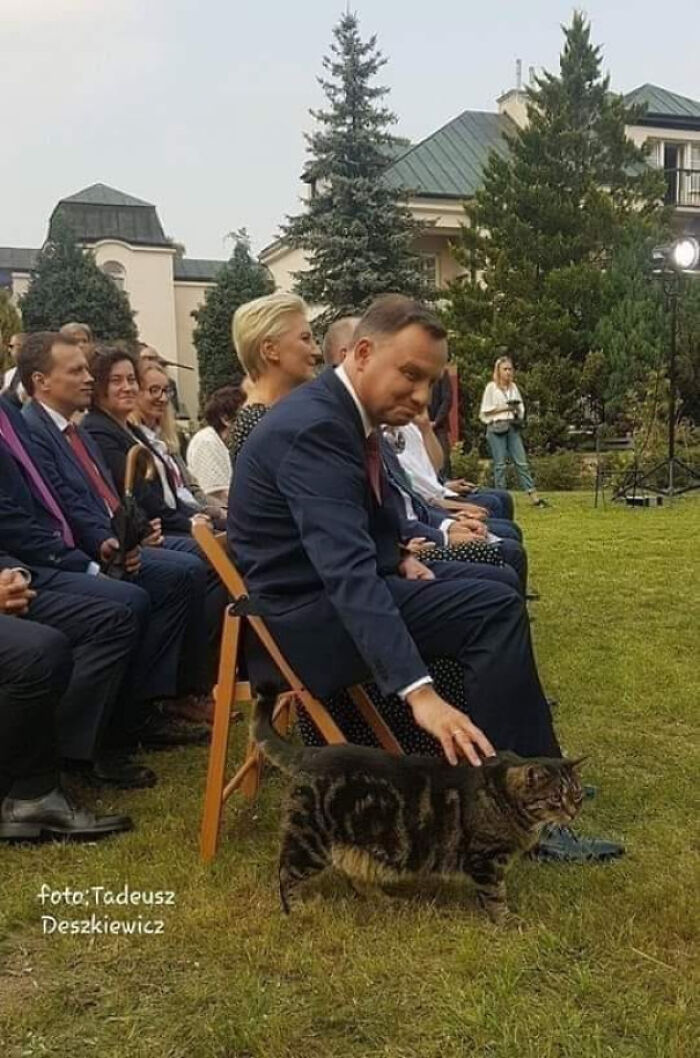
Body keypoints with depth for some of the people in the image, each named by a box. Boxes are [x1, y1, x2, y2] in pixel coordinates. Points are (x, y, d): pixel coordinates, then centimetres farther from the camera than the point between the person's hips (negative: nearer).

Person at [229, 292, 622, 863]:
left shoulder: (346, 410, 5)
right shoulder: (314, 427, -25)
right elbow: (348, 571, -36)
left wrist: (398, 560, -1)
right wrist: (420, 691, -43)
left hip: (329, 578, 10)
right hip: (304, 613, -10)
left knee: (496, 583, 13)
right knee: (497, 608, -19)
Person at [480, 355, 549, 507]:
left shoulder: (513, 387, 15)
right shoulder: (491, 387, 0)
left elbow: (521, 407, 18)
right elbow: (485, 411, -3)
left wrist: (518, 411, -4)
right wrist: (503, 408, -10)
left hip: (513, 427, 4)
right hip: (497, 428, -4)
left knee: (521, 462, 0)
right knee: (500, 464, -4)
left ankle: (534, 496, -3)